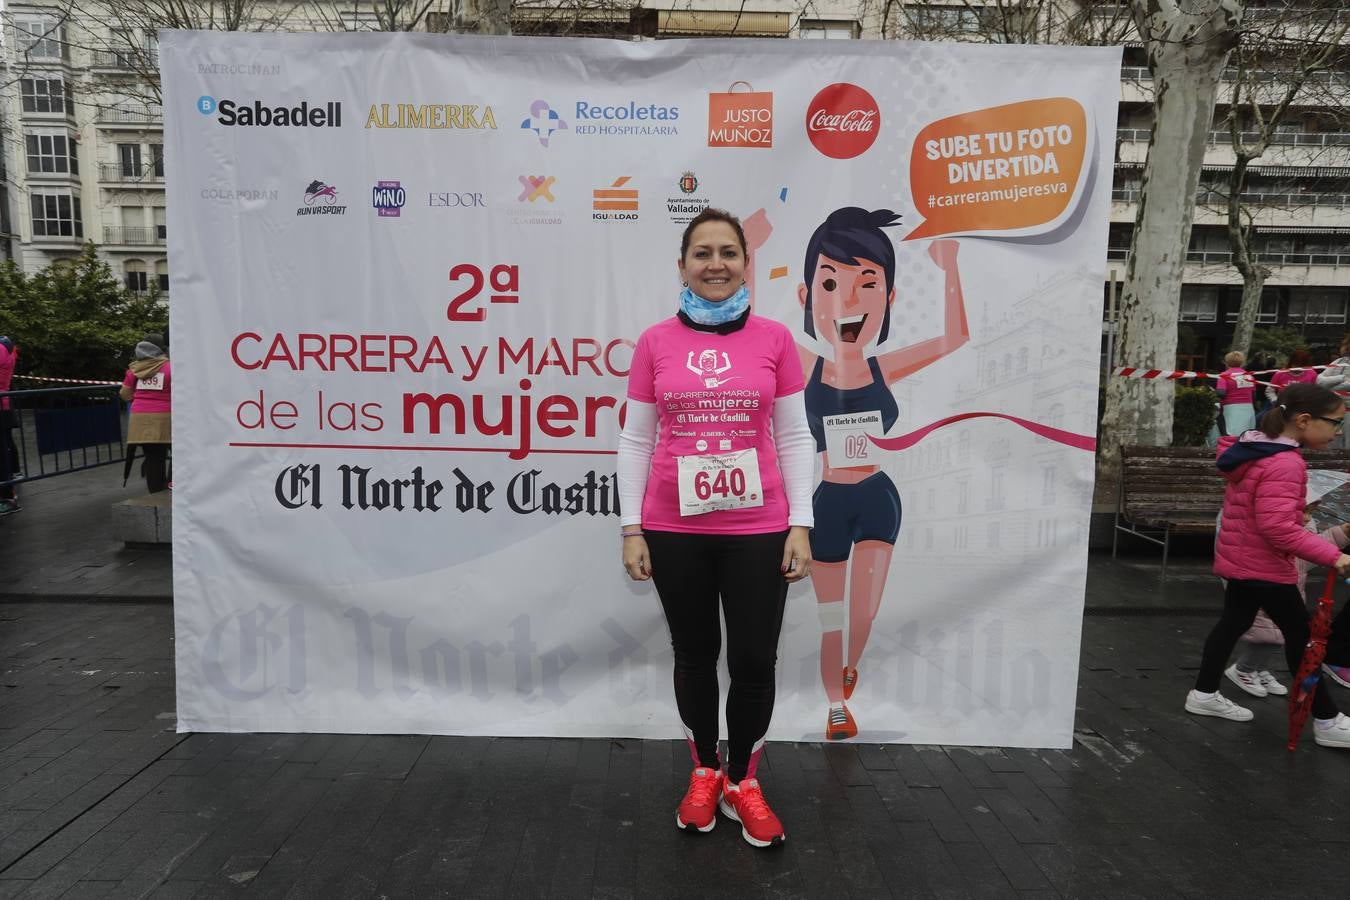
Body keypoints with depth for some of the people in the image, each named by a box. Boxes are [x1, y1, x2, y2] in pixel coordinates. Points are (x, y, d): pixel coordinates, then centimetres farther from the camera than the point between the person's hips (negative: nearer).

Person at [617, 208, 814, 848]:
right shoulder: (655, 343, 1)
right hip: (675, 531, 1)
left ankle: (742, 783, 30)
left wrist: (800, 525, -2)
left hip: (757, 530, 0)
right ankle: (704, 773, 36)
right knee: (694, 654, 14)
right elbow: (636, 440, 3)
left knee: (754, 661, 6)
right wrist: (632, 529, -1)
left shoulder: (774, 338, 1)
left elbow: (794, 438, 2)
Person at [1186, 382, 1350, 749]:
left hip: (1238, 560, 9)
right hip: (1265, 567, -9)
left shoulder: (1252, 450, 3)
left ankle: (1204, 694, 28)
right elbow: (1277, 527, -31)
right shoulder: (1286, 464, -26)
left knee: (1232, 624, 18)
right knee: (1301, 638, 4)